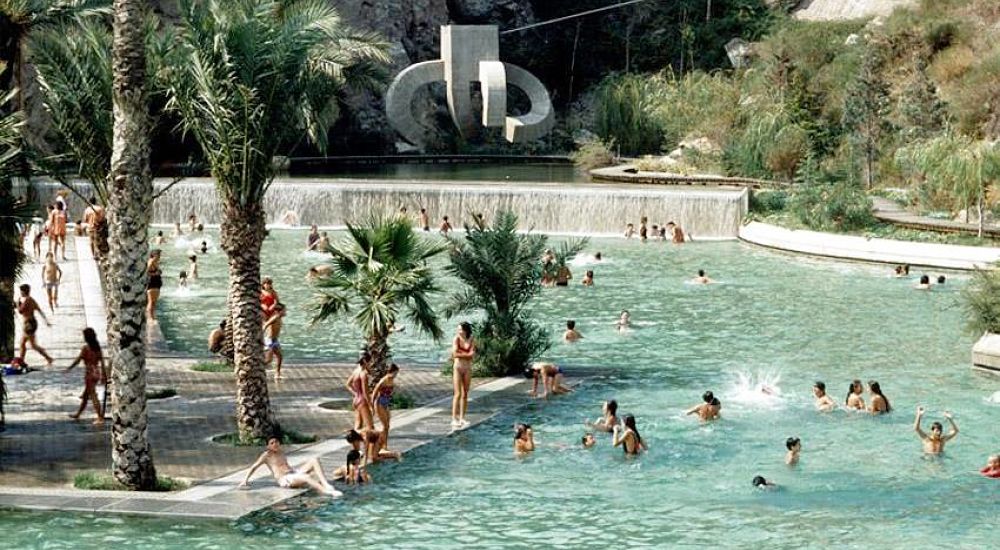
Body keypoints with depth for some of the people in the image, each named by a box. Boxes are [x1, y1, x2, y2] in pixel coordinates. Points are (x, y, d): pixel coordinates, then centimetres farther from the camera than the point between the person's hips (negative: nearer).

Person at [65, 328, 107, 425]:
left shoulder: (86, 348, -15)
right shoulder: (97, 347, 5)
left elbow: (77, 360, -11)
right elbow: (102, 361, 6)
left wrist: (68, 368, 3)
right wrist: (104, 375, 12)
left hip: (90, 373, -7)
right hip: (97, 372, 7)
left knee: (93, 396, -2)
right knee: (85, 395, 20)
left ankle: (100, 418, -4)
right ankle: (78, 414, 34)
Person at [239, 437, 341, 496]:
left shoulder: (281, 453, 24)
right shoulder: (266, 455, 4)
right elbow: (253, 467, 6)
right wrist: (245, 480, 0)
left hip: (294, 473, 8)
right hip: (284, 479, -8)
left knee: (313, 461, -13)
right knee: (306, 477, -37)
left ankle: (326, 485, -30)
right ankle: (328, 492, -53)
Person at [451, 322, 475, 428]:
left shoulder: (471, 340, 2)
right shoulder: (456, 339, -5)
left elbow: (472, 355, -7)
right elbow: (455, 354, -16)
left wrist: (460, 352, -12)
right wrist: (466, 353, -10)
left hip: (467, 368, 3)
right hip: (458, 367, -3)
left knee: (465, 394, 6)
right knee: (458, 394, -8)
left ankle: (462, 418, 12)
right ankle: (454, 419, -7)